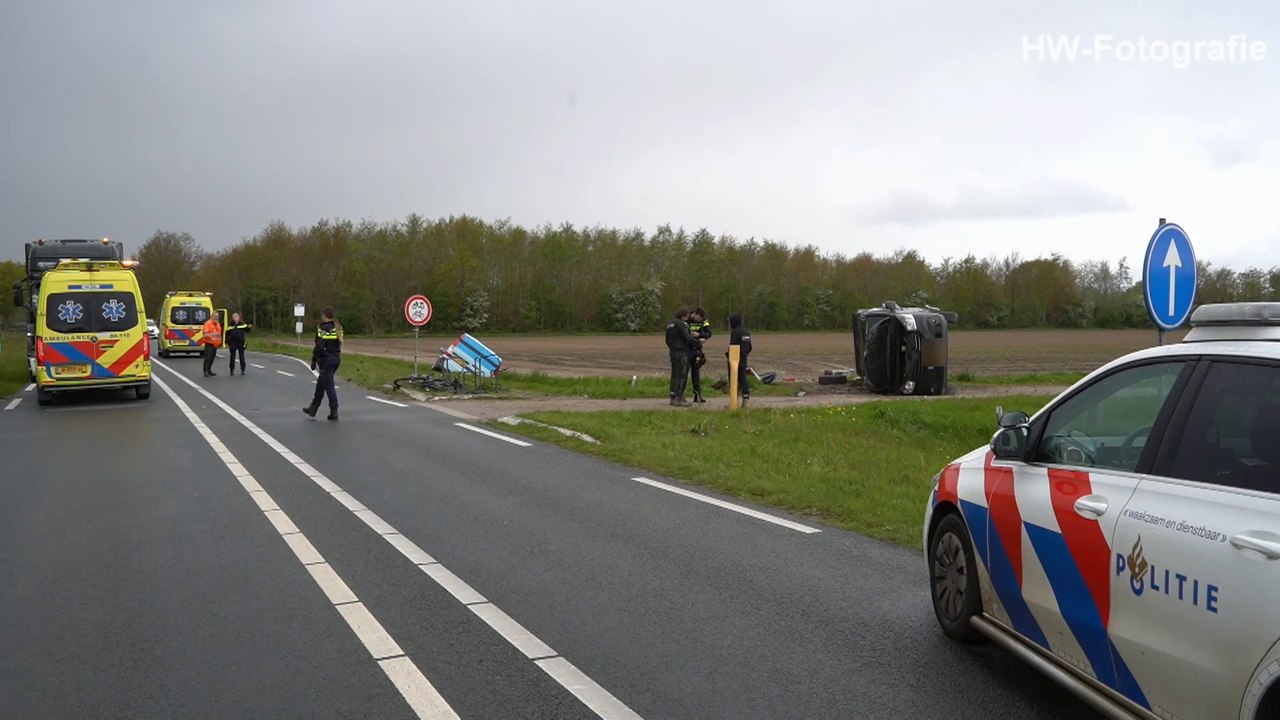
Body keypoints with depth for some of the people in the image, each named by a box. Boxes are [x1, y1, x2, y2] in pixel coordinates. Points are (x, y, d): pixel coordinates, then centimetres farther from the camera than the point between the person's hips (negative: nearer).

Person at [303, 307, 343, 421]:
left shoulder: (323, 328, -15)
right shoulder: (338, 328, 8)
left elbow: (319, 346, -18)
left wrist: (314, 360, -11)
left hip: (326, 360, -8)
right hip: (336, 359, 8)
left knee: (328, 385, -2)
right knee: (320, 383, 18)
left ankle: (334, 412, -3)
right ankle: (313, 408, 26)